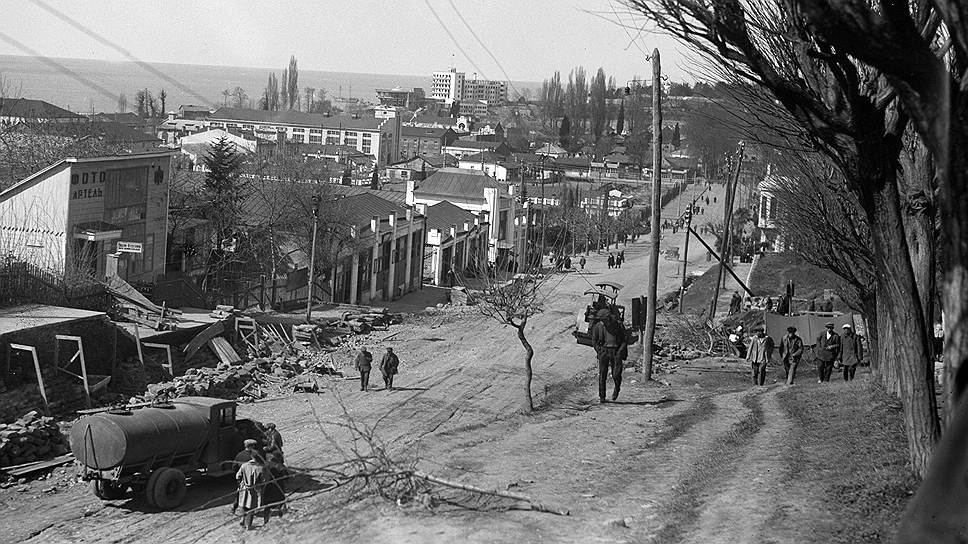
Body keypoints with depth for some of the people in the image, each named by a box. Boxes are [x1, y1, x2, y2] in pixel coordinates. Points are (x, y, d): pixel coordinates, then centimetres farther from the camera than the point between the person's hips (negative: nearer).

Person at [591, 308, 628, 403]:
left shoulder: (619, 325, -3)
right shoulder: (598, 326, 1)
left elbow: (625, 340, 1)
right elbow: (594, 341, 7)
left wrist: (619, 352, -9)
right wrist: (600, 352, -5)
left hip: (616, 352, -1)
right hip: (603, 350, 1)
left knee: (616, 375, -9)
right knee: (602, 375, -4)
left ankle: (617, 388, 24)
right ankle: (601, 397, 4)